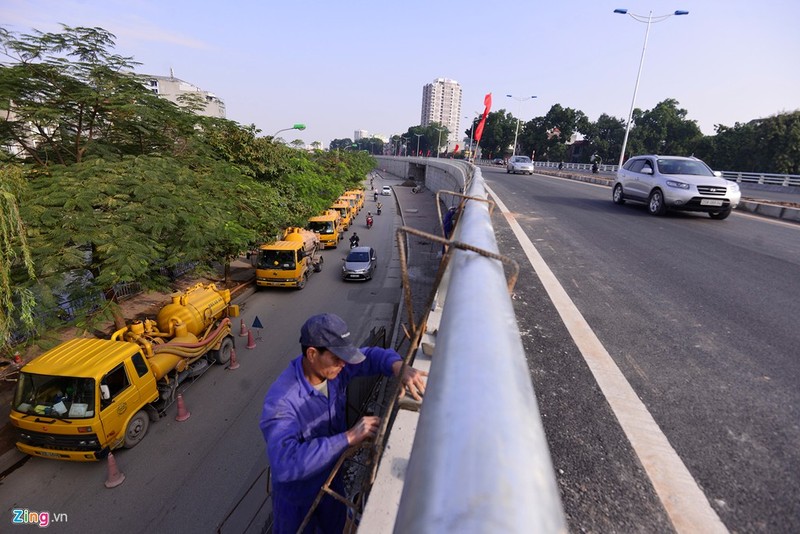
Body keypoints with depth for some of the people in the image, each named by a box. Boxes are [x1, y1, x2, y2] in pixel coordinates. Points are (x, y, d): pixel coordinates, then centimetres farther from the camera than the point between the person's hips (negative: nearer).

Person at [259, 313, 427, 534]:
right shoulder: (281, 401, -38)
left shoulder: (330, 367, -20)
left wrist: (399, 368, -28)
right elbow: (286, 464, -47)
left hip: (331, 480, 6)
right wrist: (349, 437, -47)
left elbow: (372, 355, -7)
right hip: (297, 493, -6)